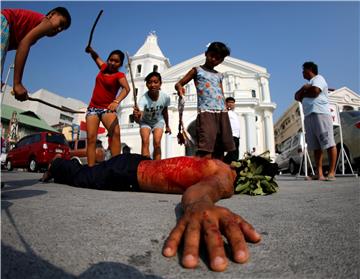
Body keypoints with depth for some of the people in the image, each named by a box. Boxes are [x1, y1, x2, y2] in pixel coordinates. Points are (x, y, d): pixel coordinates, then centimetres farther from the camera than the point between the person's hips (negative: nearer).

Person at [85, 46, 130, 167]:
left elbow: (126, 88, -23)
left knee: (115, 133, -31)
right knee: (91, 138, -11)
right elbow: (95, 56, 33)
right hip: (93, 108, 5)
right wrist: (90, 49, 11)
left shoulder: (119, 75, -2)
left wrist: (116, 101, -41)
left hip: (107, 108, -4)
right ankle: (90, 169, -16)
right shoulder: (104, 67, 13)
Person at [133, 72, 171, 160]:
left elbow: (165, 112, -4)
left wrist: (167, 126, 7)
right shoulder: (143, 99, -36)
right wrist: (136, 116, -75)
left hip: (158, 121, 2)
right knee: (145, 141, -20)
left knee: (157, 143, -13)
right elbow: (139, 119, -50)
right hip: (145, 122, -1)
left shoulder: (165, 97, -26)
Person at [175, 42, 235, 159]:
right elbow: (178, 84, 6)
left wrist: (225, 112, 14)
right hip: (206, 112, -5)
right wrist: (180, 88, -18)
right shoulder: (197, 70, 12)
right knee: (206, 148, -17)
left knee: (220, 148, 3)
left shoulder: (219, 75, 24)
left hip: (222, 112, 6)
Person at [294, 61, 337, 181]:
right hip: (308, 116, 8)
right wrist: (304, 88, 1)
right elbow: (297, 97, 19)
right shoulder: (308, 83, 31)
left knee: (329, 144, -10)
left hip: (320, 114, -8)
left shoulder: (318, 78, 8)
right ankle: (319, 173, -2)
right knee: (316, 147, 0)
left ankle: (331, 172, -12)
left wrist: (303, 94, 6)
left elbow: (315, 91, -12)